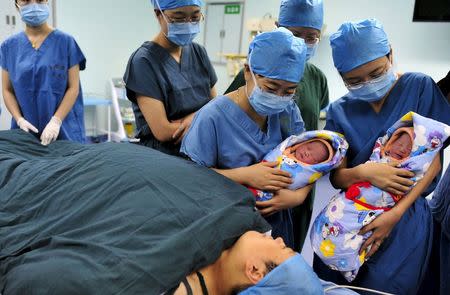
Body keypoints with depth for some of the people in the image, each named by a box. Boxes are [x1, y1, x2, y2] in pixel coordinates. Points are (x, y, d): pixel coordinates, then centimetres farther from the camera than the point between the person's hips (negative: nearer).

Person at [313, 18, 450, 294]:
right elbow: (337, 177, 0)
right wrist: (363, 172, -23)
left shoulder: (420, 87, -5)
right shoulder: (340, 111, 1)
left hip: (406, 214, -2)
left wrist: (396, 213, -16)